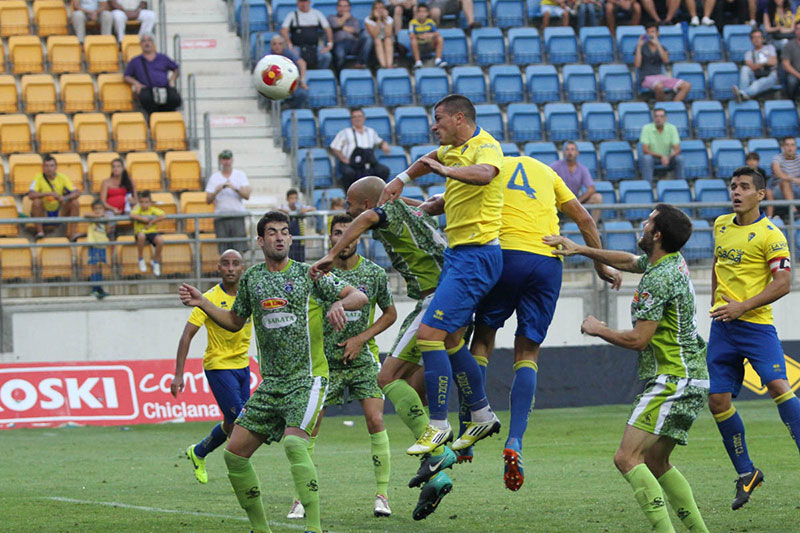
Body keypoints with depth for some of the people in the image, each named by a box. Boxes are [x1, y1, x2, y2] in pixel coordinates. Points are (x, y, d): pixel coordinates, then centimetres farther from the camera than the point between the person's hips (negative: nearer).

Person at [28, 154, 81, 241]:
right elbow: (31, 195, -26)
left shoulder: (62, 177, -2)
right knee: (36, 201, -31)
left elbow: (77, 192, -10)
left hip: (59, 213, 3)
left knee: (74, 203, -18)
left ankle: (72, 233, -19)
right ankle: (40, 231, -24)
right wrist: (49, 193, -36)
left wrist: (65, 198, -32)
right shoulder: (38, 177, -10)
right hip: (43, 213, -3)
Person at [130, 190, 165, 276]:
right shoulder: (138, 209, -4)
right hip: (140, 232, -2)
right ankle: (141, 259, -16)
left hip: (152, 232, 2)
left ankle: (155, 261, -1)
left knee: (160, 240, -30)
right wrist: (144, 219, -19)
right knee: (141, 235, -38)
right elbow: (132, 215, -26)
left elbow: (163, 216, -17)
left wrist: (151, 222, -17)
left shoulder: (153, 210, 0)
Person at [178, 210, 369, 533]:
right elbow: (235, 322, 25)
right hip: (270, 383, 6)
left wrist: (340, 304, -23)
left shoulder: (308, 275, 0)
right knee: (235, 453, -1)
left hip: (307, 377, -6)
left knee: (294, 443, -29)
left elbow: (359, 296, -1)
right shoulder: (251, 279, 12)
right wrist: (202, 303, 11)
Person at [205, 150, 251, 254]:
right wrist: (216, 191, -13)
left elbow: (247, 195, -1)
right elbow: (208, 200, 6)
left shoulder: (240, 175, 8)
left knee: (239, 249, -8)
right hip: (220, 217, 1)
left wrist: (235, 188, -17)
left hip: (237, 216, -1)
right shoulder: (214, 177, 9)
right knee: (224, 251, -3)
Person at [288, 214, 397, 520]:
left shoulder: (375, 274, -3)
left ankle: (382, 495, -2)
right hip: (325, 360, 0)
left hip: (363, 359, 0)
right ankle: (300, 499, 6)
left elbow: (390, 313, 9)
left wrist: (361, 338, -4)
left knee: (375, 420, -12)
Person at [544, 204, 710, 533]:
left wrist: (597, 330, -1)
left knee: (627, 458, -16)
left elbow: (637, 340, -18)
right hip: (690, 380, 10)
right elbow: (628, 261, 31)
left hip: (674, 381, -10)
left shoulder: (659, 280, -19)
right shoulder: (673, 261, 11)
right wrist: (581, 249, 23)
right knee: (656, 463, 17)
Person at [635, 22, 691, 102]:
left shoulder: (661, 48, 16)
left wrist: (657, 44, -13)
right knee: (659, 86, -41)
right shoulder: (642, 48, 8)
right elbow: (637, 65, -8)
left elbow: (666, 60, -7)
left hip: (661, 77, 5)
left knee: (687, 85, -16)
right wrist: (639, 46, -10)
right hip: (647, 78, -5)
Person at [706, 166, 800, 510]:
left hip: (756, 324, -6)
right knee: (717, 400, 1)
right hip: (722, 326, 6)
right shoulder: (721, 226, 11)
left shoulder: (770, 235, -9)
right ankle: (746, 474, 16)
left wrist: (742, 306, -18)